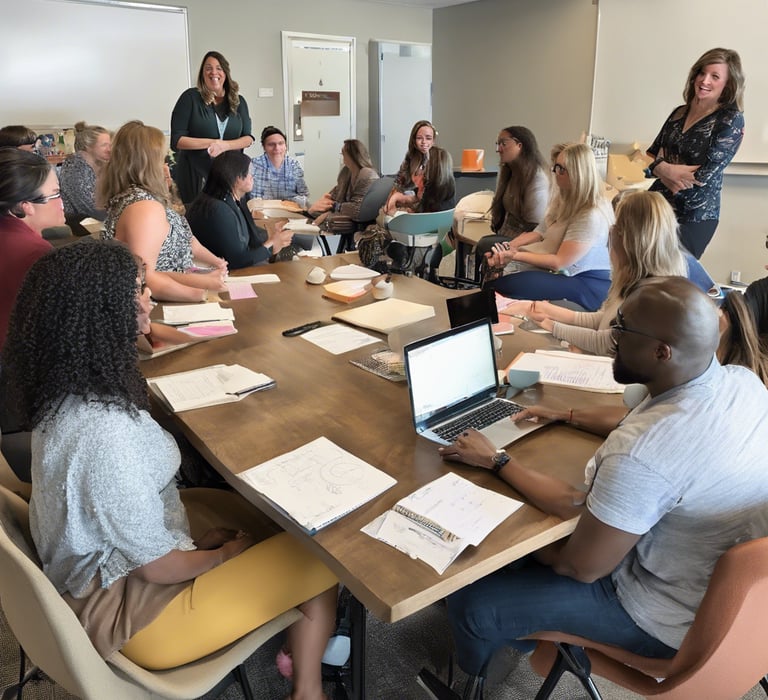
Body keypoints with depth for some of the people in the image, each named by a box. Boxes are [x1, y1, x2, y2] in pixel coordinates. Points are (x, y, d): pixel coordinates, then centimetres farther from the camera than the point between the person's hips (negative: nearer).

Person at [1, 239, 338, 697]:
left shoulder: (69, 392, -8)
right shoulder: (106, 435, -37)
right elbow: (161, 567, -25)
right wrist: (225, 554, -6)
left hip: (98, 559, 9)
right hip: (126, 604, -8)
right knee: (322, 560, 1)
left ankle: (302, 643, 28)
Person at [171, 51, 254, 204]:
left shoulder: (238, 101, 9)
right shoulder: (190, 98, -1)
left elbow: (248, 138, 4)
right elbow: (177, 140, -6)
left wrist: (224, 145, -14)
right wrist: (211, 143, -15)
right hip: (194, 174, -3)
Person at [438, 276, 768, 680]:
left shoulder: (640, 455, -38)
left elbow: (581, 567, -23)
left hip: (671, 616, -8)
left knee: (470, 604, -2)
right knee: (542, 519, 22)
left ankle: (474, 681, 34)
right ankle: (526, 631, 44)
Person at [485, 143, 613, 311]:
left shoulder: (591, 216, -24)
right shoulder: (564, 199, 4)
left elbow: (559, 262, -23)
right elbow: (539, 233, 6)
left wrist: (515, 255, -23)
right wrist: (508, 248, -11)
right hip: (564, 271, 9)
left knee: (505, 283, -28)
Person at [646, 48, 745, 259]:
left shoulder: (731, 120, -9)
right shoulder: (679, 113, 8)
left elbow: (705, 175, -16)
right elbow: (650, 156, 6)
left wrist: (661, 167, -8)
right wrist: (667, 170, -16)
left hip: (693, 218, -5)